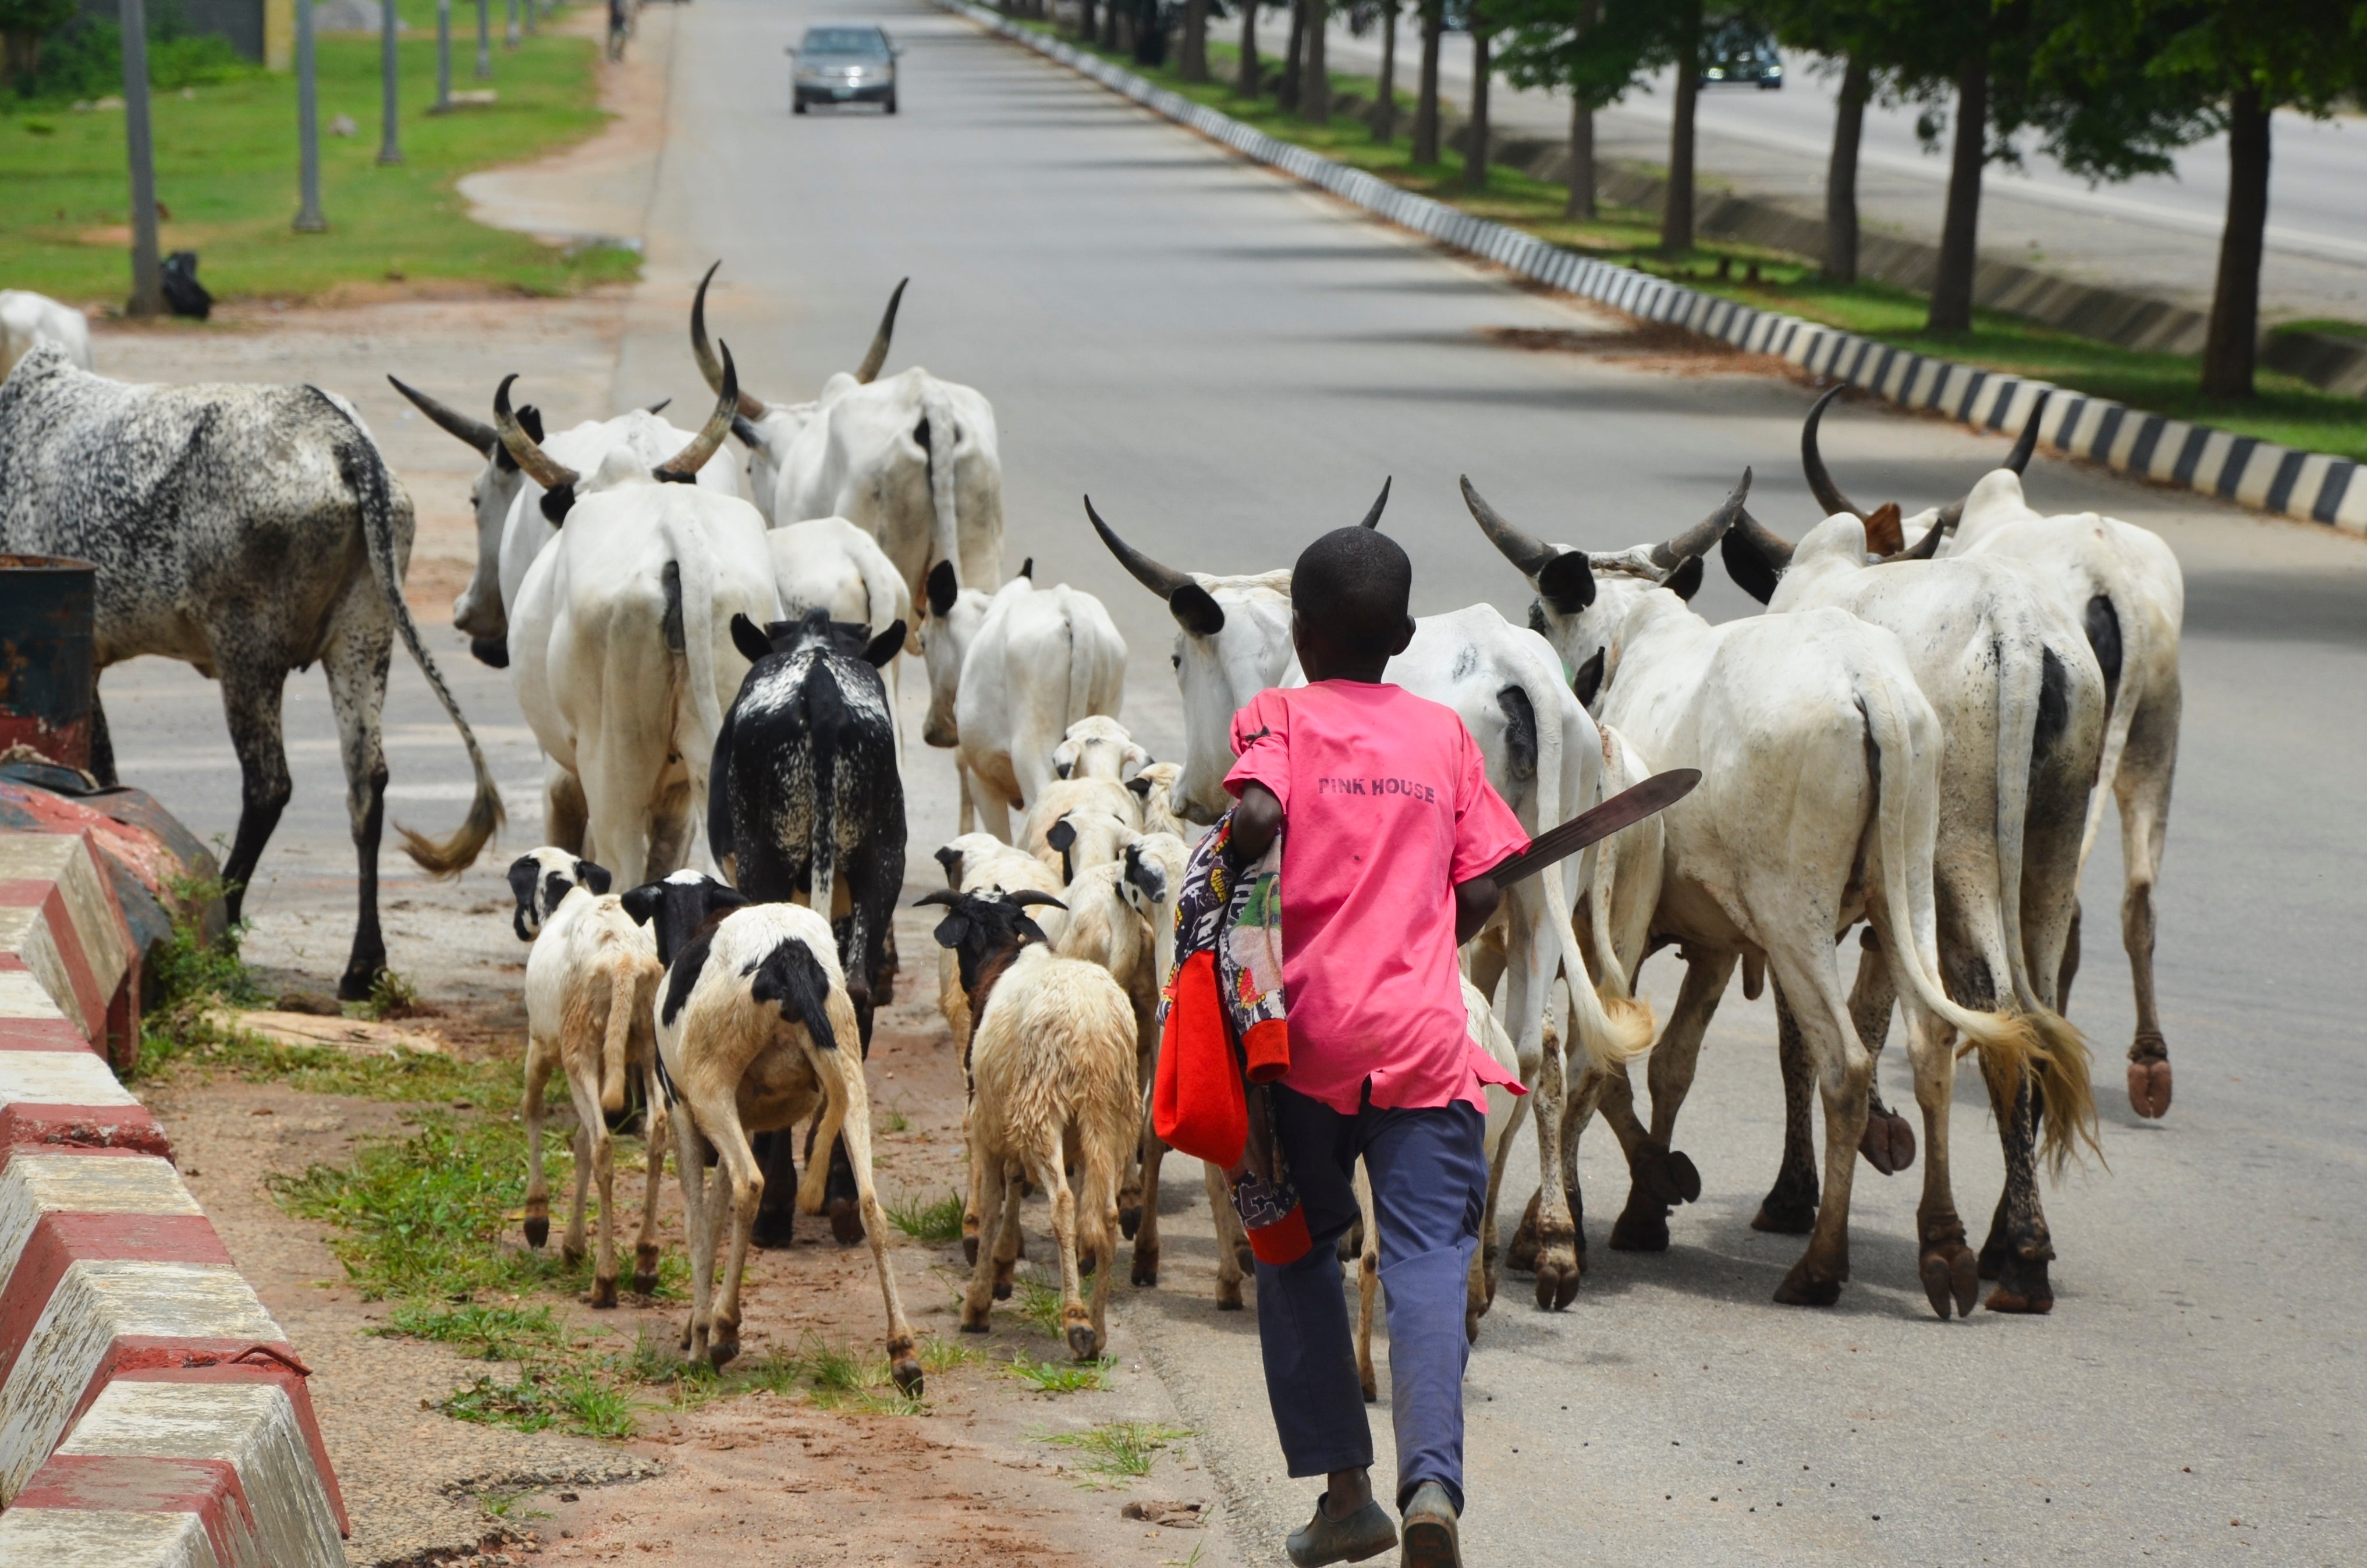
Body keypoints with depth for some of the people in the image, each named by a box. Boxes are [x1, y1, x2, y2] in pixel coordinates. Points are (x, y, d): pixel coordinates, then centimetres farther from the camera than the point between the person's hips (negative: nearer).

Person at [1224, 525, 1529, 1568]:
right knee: (1428, 1260, -4)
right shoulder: (1444, 735, 12)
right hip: (1425, 1036, 1)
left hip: (1307, 1031, -1)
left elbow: (1258, 814, -18)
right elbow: (1481, 893, 9)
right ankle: (1432, 1483, -24)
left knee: (1299, 1255, 15)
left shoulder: (1278, 719, 4)